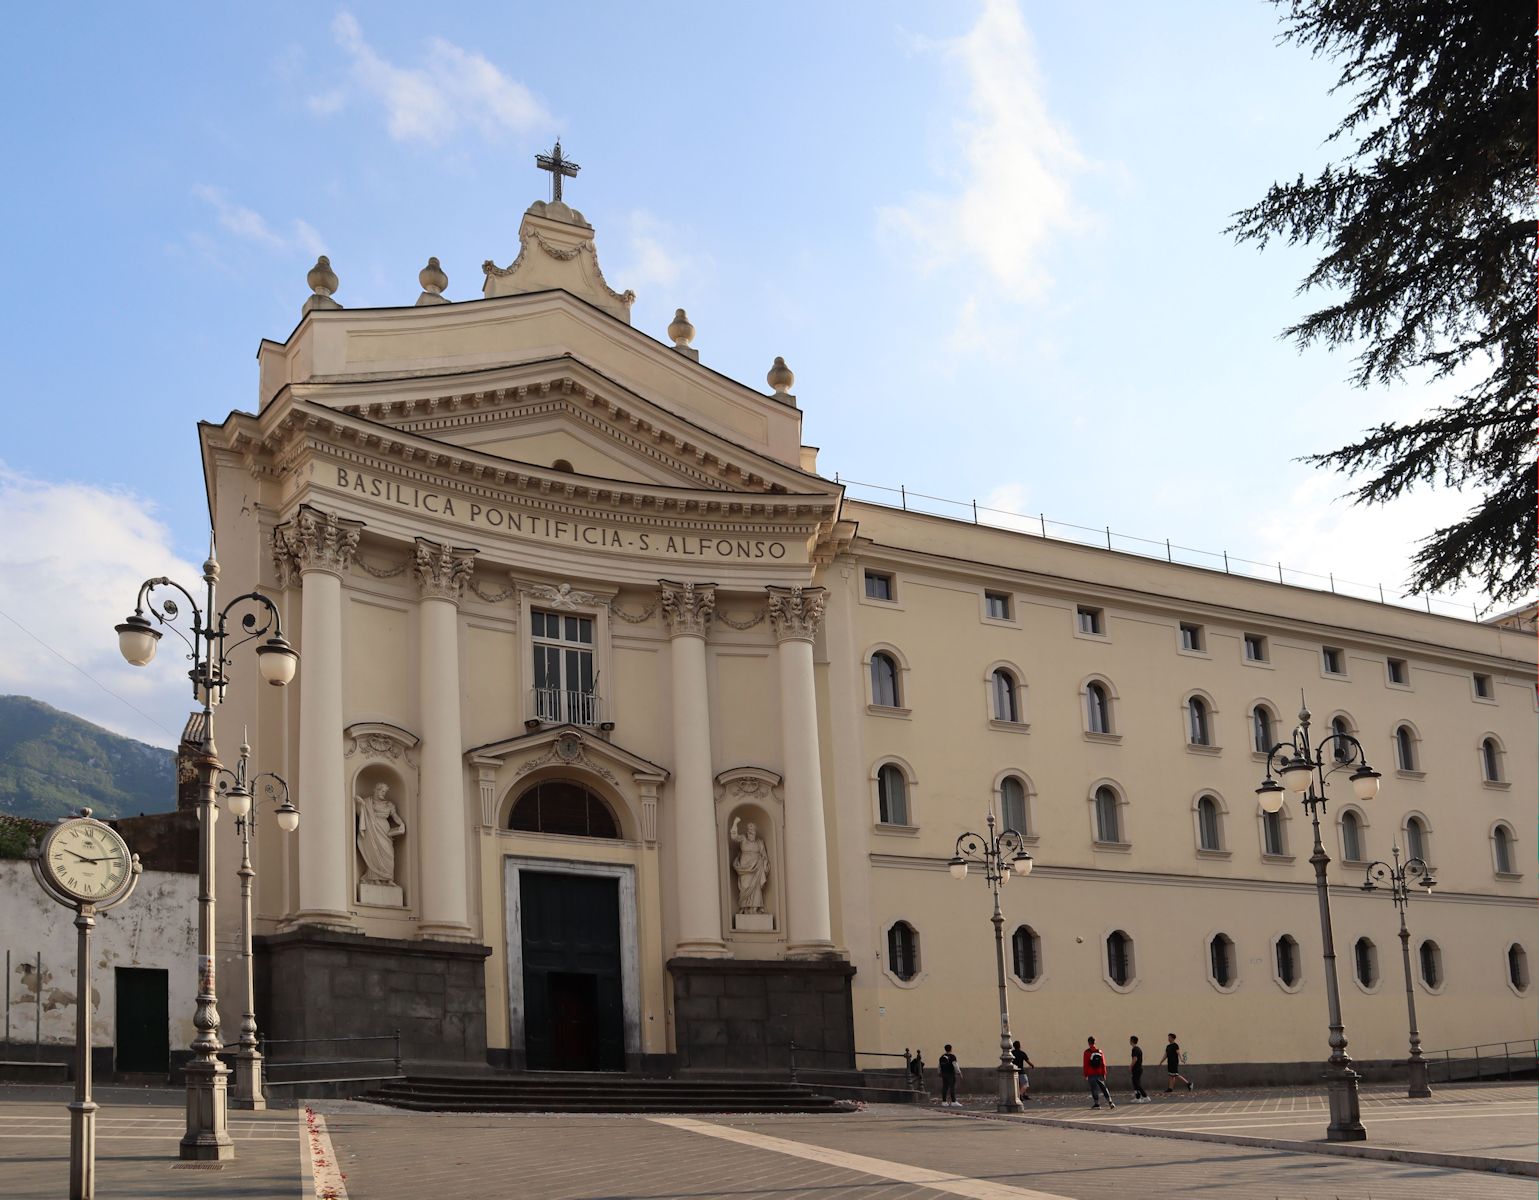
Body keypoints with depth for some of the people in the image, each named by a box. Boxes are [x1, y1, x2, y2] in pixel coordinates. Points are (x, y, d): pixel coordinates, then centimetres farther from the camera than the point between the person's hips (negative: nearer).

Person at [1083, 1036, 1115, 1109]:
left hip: (1091, 1075, -4)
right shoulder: (1099, 1051, 5)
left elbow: (1086, 1064, -8)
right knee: (1103, 1087, 12)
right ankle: (1110, 1102, 7)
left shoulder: (1087, 1052, -7)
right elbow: (1103, 1064, 5)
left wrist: (1085, 1075, -3)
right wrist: (1104, 1074, 10)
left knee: (1094, 1089, 2)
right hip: (1099, 1073, 4)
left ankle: (1097, 1103, 0)